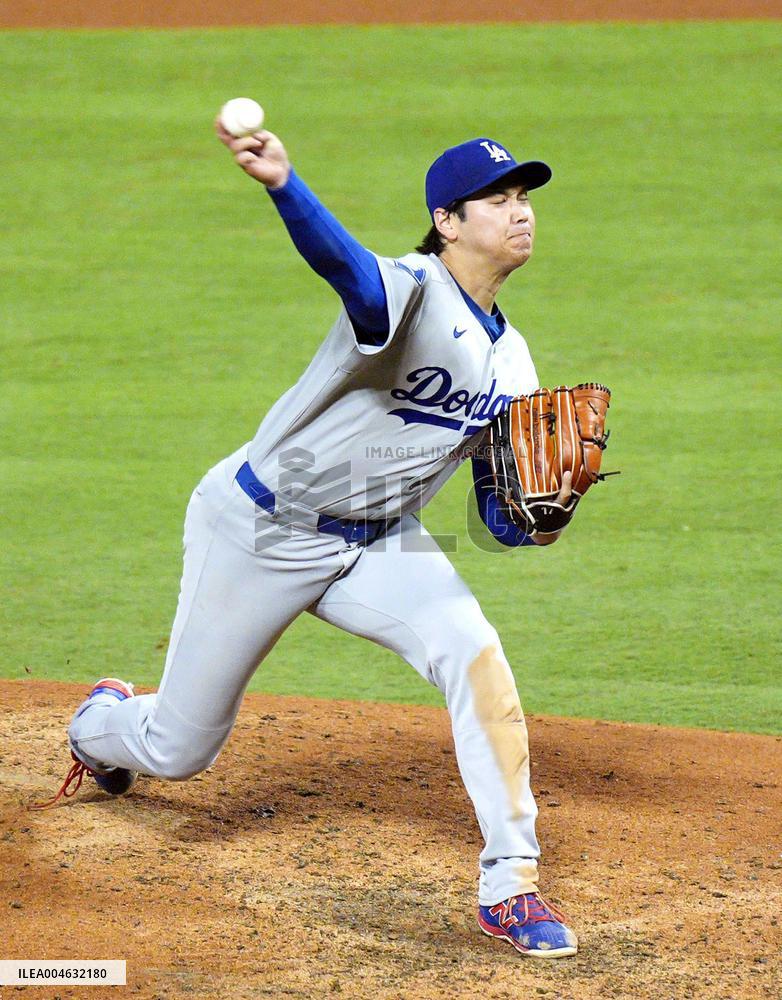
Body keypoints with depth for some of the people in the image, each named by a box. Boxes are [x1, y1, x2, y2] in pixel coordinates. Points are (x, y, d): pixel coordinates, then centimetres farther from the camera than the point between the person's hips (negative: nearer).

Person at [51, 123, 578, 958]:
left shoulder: (510, 363, 2)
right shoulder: (410, 296, -22)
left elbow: (498, 512, 6)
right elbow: (345, 265, -47)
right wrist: (281, 183, -69)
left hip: (379, 544, 6)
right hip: (261, 529, -6)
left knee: (476, 656, -22)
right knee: (179, 748, 7)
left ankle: (509, 888, -14)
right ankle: (101, 724, 46)